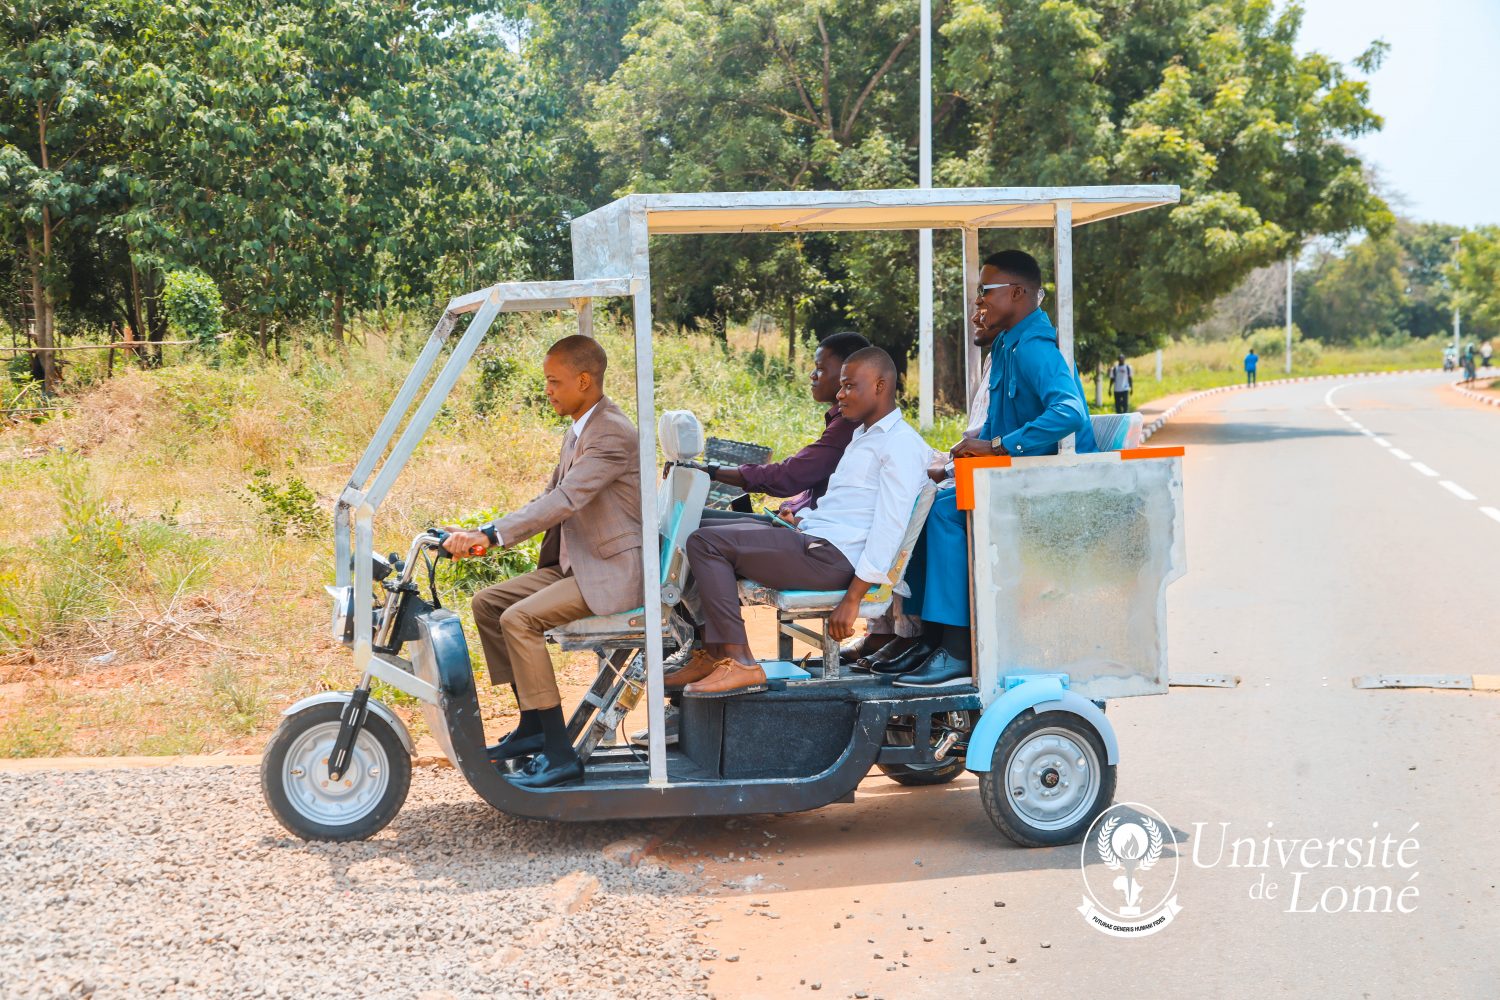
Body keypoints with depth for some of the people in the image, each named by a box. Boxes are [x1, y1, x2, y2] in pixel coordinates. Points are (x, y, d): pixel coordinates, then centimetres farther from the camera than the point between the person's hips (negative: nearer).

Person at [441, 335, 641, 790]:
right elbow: (549, 497, 17)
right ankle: (533, 726, 11)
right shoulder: (576, 432, 15)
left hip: (611, 572, -10)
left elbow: (564, 500, -29)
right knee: (487, 603, 6)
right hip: (573, 565, 10)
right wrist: (481, 533, 3)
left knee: (519, 619, -25)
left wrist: (491, 535, -33)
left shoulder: (613, 433, -18)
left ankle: (560, 754, -21)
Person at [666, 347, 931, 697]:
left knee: (706, 543, -14)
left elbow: (889, 527, -19)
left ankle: (739, 663, -16)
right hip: (813, 540, 11)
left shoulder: (902, 444, -10)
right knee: (708, 534, 13)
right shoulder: (863, 437, 23)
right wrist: (805, 520, 11)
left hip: (833, 558, -11)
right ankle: (713, 654, 7)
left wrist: (853, 598, -23)